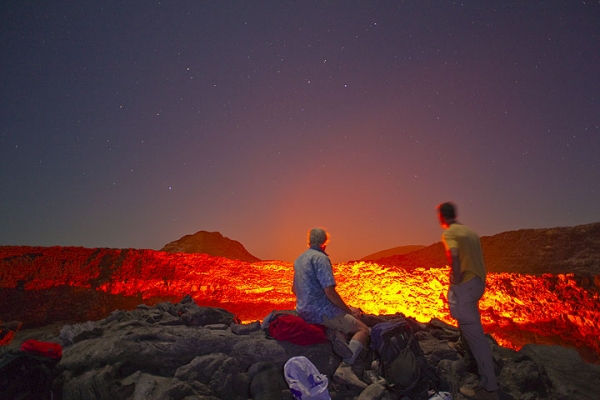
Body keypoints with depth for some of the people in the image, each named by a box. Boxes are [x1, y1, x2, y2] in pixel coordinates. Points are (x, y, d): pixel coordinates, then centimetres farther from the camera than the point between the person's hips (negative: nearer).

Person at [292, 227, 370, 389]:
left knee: (345, 320, 25)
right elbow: (329, 291, -21)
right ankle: (345, 367, -18)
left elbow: (294, 289, 22)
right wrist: (349, 310, -9)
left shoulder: (299, 259, 12)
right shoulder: (321, 258, -14)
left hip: (303, 311, 9)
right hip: (321, 312, -8)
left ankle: (334, 333, -8)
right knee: (363, 329, 0)